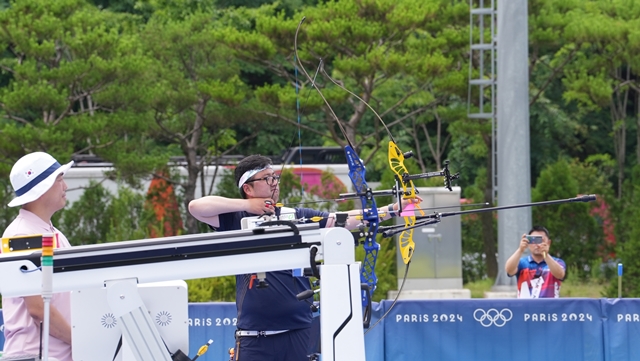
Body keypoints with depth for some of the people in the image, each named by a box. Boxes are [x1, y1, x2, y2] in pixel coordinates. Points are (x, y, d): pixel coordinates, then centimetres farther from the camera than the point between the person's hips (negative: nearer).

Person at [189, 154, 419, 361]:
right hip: (254, 335, -2)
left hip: (298, 332, 2)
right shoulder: (237, 220, 3)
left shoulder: (298, 217, 7)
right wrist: (246, 205, -9)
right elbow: (196, 207, -8)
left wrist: (392, 209, -12)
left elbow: (345, 219, 0)